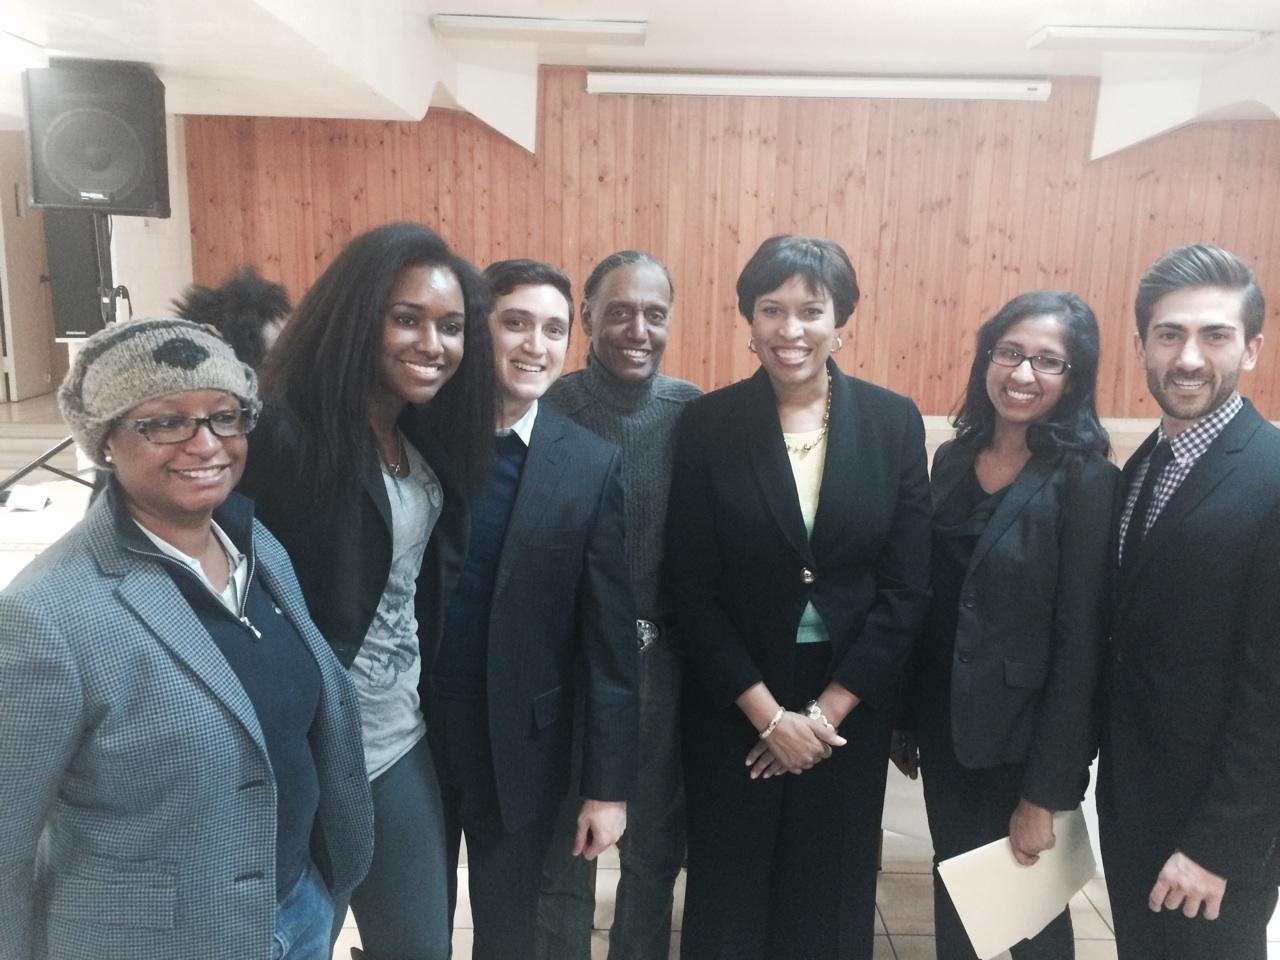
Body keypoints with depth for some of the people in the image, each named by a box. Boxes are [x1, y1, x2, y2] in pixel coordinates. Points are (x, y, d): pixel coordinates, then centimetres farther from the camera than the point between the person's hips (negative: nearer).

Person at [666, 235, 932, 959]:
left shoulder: (895, 420, -5)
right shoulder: (708, 424, -9)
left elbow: (908, 587, -5)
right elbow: (692, 592, -8)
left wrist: (825, 710, -9)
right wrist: (769, 714, -11)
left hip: (850, 703, 1)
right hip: (734, 704, -1)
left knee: (830, 896, 17)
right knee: (727, 895, 15)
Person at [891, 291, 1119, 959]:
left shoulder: (1085, 481, -15)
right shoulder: (953, 458, 2)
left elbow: (1079, 647, -16)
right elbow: (926, 598, 7)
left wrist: (1045, 792, -14)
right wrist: (904, 715, 10)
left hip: (1021, 735, -5)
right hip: (945, 722, 5)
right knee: (953, 890, 19)